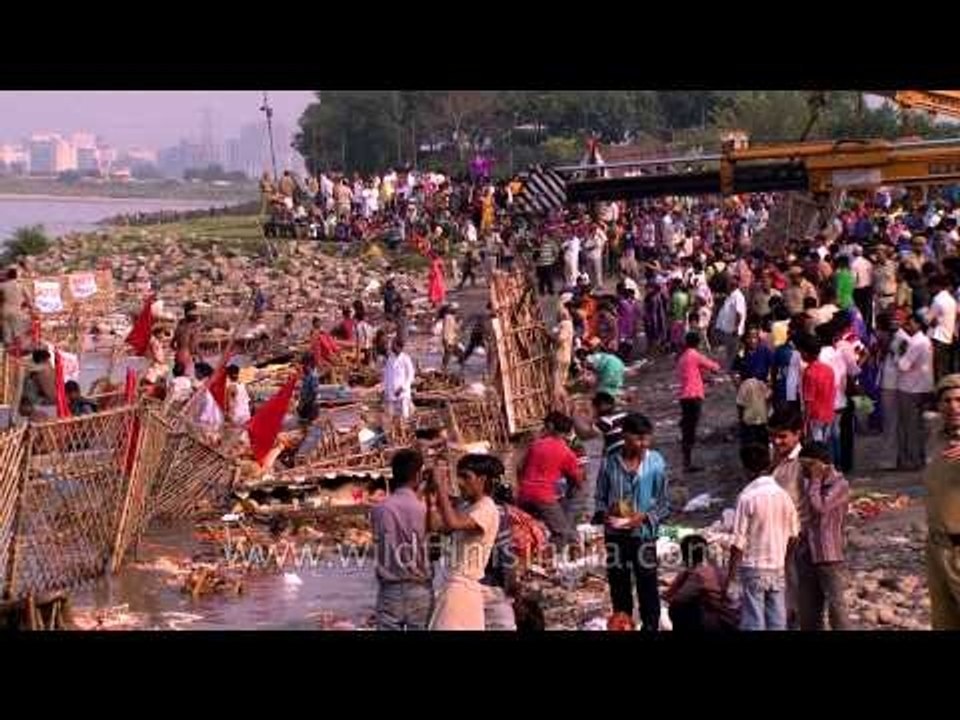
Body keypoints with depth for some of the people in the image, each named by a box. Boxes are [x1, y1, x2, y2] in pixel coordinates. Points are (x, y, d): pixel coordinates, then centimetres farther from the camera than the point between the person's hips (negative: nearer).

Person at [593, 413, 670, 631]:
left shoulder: (655, 462, -10)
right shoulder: (609, 463, -7)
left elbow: (663, 503, -4)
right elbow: (600, 498, 4)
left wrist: (644, 517, -19)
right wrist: (604, 513, -15)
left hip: (643, 533, -2)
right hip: (615, 535, 2)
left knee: (647, 587, 5)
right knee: (618, 586, 14)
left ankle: (651, 627, 17)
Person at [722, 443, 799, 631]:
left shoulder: (747, 497, -14)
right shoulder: (783, 495, 1)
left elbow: (738, 542, -13)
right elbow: (793, 535, 8)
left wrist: (729, 576, -7)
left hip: (753, 568, -5)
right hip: (778, 568, 5)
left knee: (753, 623, -1)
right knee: (777, 623, 8)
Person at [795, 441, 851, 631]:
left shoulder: (839, 484, -8)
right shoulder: (808, 483, 12)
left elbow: (819, 507, -21)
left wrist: (815, 480, -10)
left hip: (828, 555, -7)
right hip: (806, 554, 7)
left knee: (836, 606, -8)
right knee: (808, 609, 11)